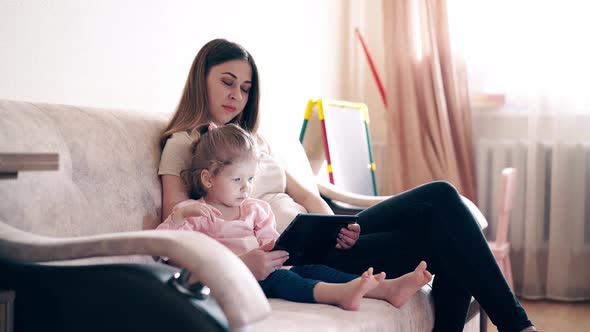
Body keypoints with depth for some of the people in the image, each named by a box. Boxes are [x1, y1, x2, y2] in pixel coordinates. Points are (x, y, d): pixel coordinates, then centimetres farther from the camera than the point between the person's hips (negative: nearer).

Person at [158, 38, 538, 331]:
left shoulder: (252, 138, 24)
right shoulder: (182, 144, 2)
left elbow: (302, 193, 16)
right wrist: (239, 262, -31)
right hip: (286, 254, -7)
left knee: (440, 198, -15)